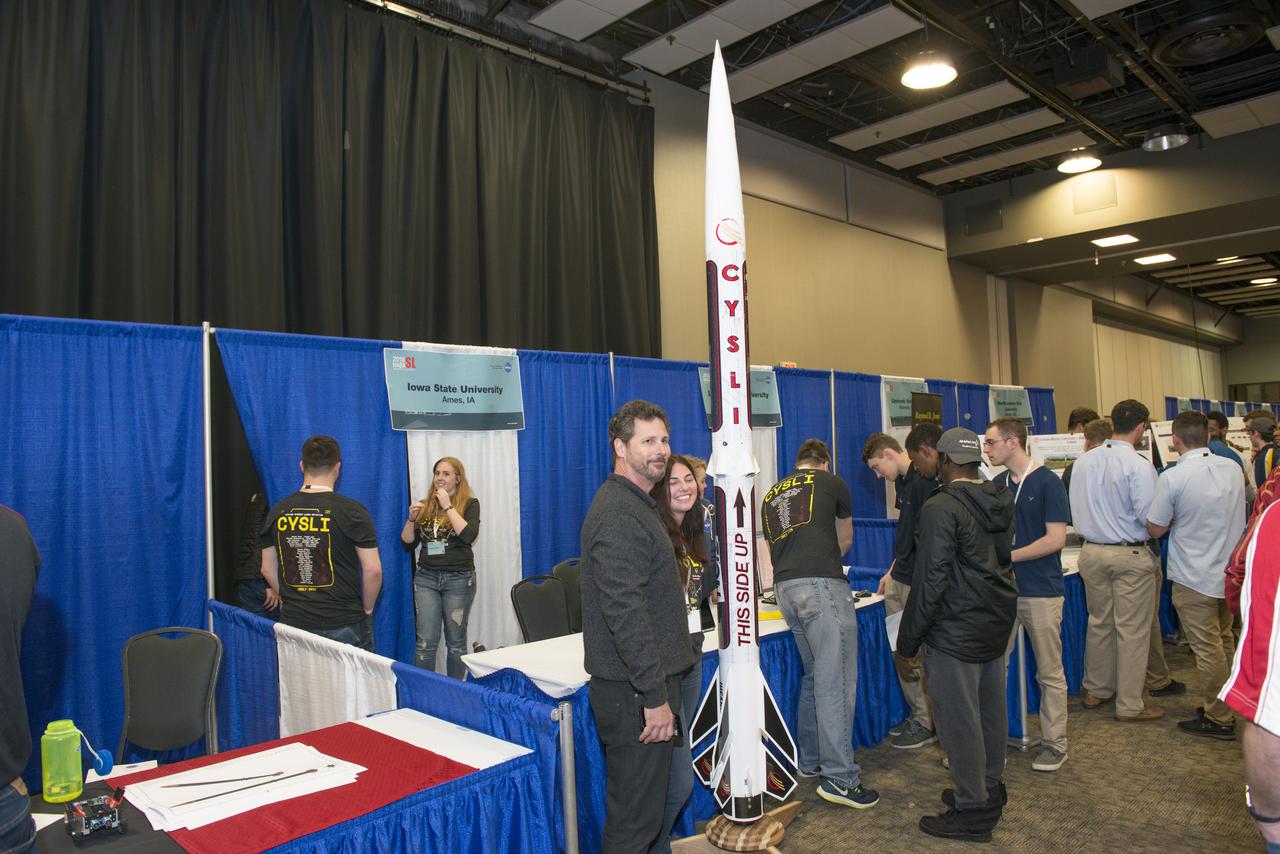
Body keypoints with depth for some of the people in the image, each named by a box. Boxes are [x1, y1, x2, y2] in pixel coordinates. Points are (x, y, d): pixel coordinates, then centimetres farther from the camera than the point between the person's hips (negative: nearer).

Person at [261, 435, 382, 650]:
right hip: (344, 625, -4)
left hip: (292, 624, 4)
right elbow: (373, 570, -13)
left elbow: (267, 569, 9)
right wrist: (367, 608, 2)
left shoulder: (278, 511, 2)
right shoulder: (352, 511, -12)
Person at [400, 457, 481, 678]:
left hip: (458, 578, -2)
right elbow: (407, 544, 10)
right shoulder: (425, 505, 8)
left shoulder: (469, 504, -2)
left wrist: (448, 506, -16)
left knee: (456, 641, 8)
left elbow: (469, 535, -19)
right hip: (426, 577, 3)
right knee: (426, 641, -1)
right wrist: (411, 518, -7)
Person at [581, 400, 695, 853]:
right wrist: (654, 696, -22)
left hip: (647, 682, 10)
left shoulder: (638, 505, 15)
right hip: (635, 693, -10)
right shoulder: (616, 514, -19)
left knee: (642, 809, 20)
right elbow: (625, 612, -24)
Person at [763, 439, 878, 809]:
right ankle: (839, 779, -1)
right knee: (836, 682, -3)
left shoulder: (771, 494, 23)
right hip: (822, 585, -6)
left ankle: (810, 761, 26)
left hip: (785, 588, 6)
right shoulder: (831, 483, 11)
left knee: (814, 676, 19)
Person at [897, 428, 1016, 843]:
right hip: (998, 622, 9)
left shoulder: (941, 508, -20)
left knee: (958, 719, 2)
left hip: (956, 631, -9)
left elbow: (930, 581, -20)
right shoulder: (1001, 502, 6)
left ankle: (973, 811, 13)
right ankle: (990, 788, 35)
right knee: (990, 710, 20)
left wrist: (908, 640, -12)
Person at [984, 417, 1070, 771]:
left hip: (1041, 591, -5)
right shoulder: (997, 484, 8)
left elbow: (1056, 539, -15)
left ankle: (1054, 743, 20)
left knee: (1049, 672, 7)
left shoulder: (1047, 483, -10)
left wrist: (1008, 556, -15)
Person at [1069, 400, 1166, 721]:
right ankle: (1129, 705, 13)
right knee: (1132, 630, 5)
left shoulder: (1083, 462, 1)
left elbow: (1074, 510, 7)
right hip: (1131, 555, -5)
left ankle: (1095, 690, 31)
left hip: (1091, 551, 6)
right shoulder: (1139, 466, -17)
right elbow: (1149, 517, -19)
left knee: (1099, 623, 19)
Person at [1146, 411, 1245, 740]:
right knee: (1224, 641, 20)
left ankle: (1218, 719, 11)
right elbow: (1236, 514, 17)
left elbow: (1156, 529, -11)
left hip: (1194, 577, -7)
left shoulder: (1172, 478, -20)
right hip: (1231, 572, 7)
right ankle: (1225, 703, 33)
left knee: (1207, 649, 2)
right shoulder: (1233, 468, 0)